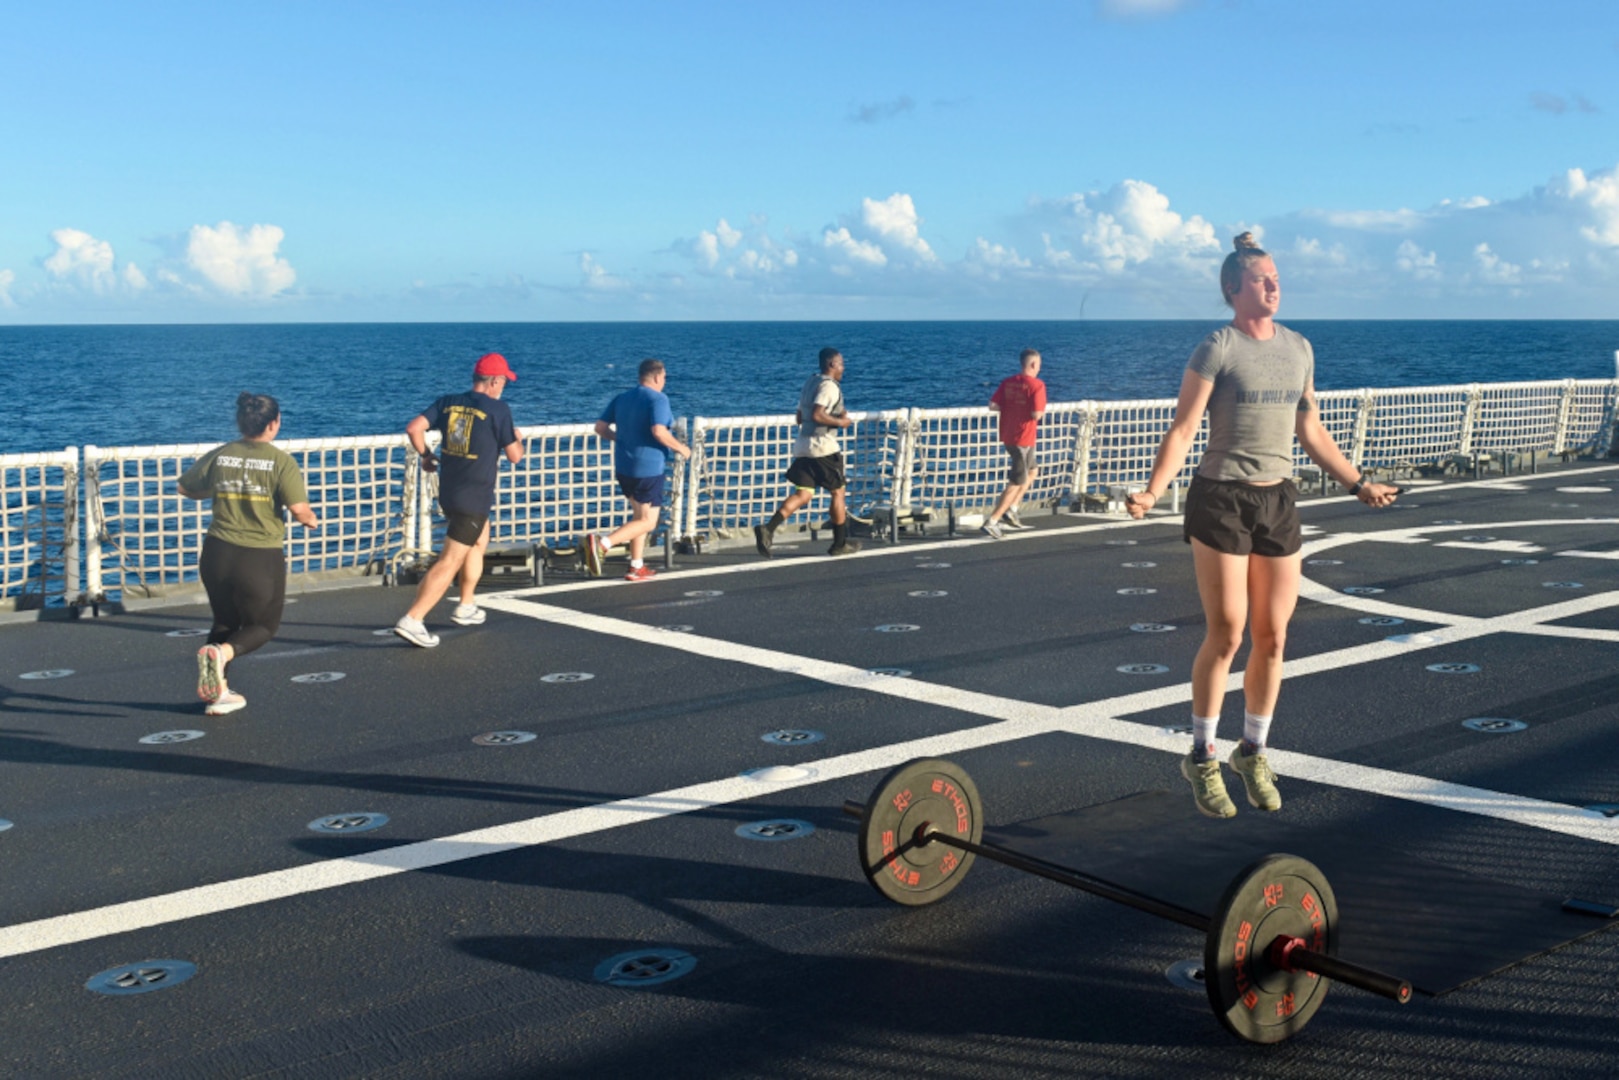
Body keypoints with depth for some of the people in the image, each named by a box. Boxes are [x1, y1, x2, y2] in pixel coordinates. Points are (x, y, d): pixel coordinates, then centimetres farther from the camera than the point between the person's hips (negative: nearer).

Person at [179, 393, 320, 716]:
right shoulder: (280, 461, -9)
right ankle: (221, 653, -12)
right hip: (261, 559, -4)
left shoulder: (219, 456, 3)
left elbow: (185, 488, 14)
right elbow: (299, 509, -17)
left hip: (218, 553, 4)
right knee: (263, 625, 17)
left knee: (224, 622, 25)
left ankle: (219, 692, 19)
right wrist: (312, 521, 5)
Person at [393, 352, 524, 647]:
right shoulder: (498, 410, -11)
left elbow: (413, 428, -4)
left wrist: (425, 455, 13)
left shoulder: (448, 402, 4)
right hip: (474, 498, -7)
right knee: (450, 562, -6)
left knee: (480, 542, 29)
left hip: (447, 492, 7)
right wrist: (517, 438, 17)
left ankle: (466, 607, 35)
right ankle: (412, 620, -13)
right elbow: (514, 456, -4)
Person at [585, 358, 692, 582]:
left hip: (623, 468, 8)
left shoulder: (621, 399, 8)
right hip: (648, 469, -8)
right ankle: (602, 543, -20)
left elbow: (600, 427, 6)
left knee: (640, 515, 20)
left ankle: (637, 568, 19)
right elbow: (659, 431, -27)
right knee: (647, 522, -1)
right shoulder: (658, 399, -13)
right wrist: (681, 448, -12)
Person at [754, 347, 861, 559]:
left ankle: (768, 529, -17)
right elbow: (817, 414, -25)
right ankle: (840, 543, 16)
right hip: (823, 446, -8)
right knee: (838, 492, 8)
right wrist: (839, 422, -12)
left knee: (803, 494, 3)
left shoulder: (810, 383, 18)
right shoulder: (829, 386, -12)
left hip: (803, 446, 8)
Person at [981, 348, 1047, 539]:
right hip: (1023, 438, -8)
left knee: (1031, 471, 26)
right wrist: (1042, 412, -1)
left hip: (1007, 435, 8)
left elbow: (993, 405, -2)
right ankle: (992, 521, -6)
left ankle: (1011, 508, 16)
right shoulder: (1036, 385, -14)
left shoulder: (1007, 382, 5)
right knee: (1016, 483, -1)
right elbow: (1037, 414, -22)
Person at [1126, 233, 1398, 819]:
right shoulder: (1216, 350, -7)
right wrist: (1153, 492, -25)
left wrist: (1358, 484, 22)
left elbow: (1310, 430, 19)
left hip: (1279, 501, 5)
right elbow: (1182, 430, -12)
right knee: (1226, 634, -4)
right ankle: (1202, 758, 13)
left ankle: (1253, 754, 24)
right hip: (1221, 500, -5)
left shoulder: (1298, 348, 10)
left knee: (1273, 637, 6)